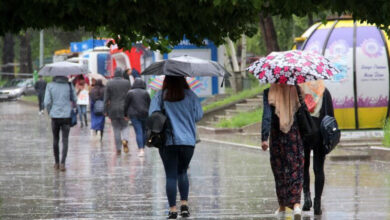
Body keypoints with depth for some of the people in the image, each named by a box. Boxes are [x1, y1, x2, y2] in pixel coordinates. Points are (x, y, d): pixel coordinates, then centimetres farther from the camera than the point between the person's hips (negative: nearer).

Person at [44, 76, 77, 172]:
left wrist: (50, 112, 11)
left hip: (55, 116, 1)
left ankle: (57, 163, 21)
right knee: (65, 140, 0)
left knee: (55, 140, 15)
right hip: (66, 116, -1)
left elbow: (47, 102, -6)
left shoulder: (50, 86, -4)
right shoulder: (69, 85, -4)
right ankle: (62, 163, -14)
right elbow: (74, 100, 3)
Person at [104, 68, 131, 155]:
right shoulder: (126, 83, -2)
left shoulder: (109, 83, -4)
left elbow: (106, 98, -3)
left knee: (116, 129, 8)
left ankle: (118, 149, 7)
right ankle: (125, 140, -17)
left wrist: (106, 111, 2)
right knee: (125, 126, 13)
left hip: (113, 109, 0)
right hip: (124, 109, 0)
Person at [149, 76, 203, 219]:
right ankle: (184, 204, 10)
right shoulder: (190, 96, -1)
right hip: (188, 141, 1)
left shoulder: (160, 96, -3)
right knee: (182, 172, 20)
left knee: (171, 175, 2)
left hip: (167, 142, -1)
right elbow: (198, 116, -2)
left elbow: (152, 114, -10)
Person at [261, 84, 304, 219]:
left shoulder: (269, 92, -7)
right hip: (295, 135, 0)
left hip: (277, 136, 0)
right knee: (296, 170, 2)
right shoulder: (296, 90, -3)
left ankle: (282, 206, 20)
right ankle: (296, 203, -16)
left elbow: (267, 115, -14)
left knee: (279, 170, 12)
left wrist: (264, 137, -16)